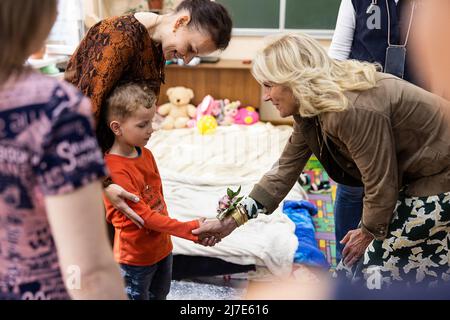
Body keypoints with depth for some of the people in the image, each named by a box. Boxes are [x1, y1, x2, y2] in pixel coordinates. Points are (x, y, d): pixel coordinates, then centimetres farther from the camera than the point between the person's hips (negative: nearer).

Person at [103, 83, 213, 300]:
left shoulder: (146, 155, 2)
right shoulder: (114, 170, -26)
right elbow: (142, 215, -26)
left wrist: (166, 232, 12)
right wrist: (185, 229, -25)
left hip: (162, 247, 8)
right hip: (135, 258, -8)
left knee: (160, 295, 23)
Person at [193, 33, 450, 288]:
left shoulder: (352, 110, -32)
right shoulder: (309, 111, -2)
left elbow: (381, 184, -24)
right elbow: (285, 171, 2)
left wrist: (369, 232, -6)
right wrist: (232, 221, 0)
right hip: (411, 176, 9)